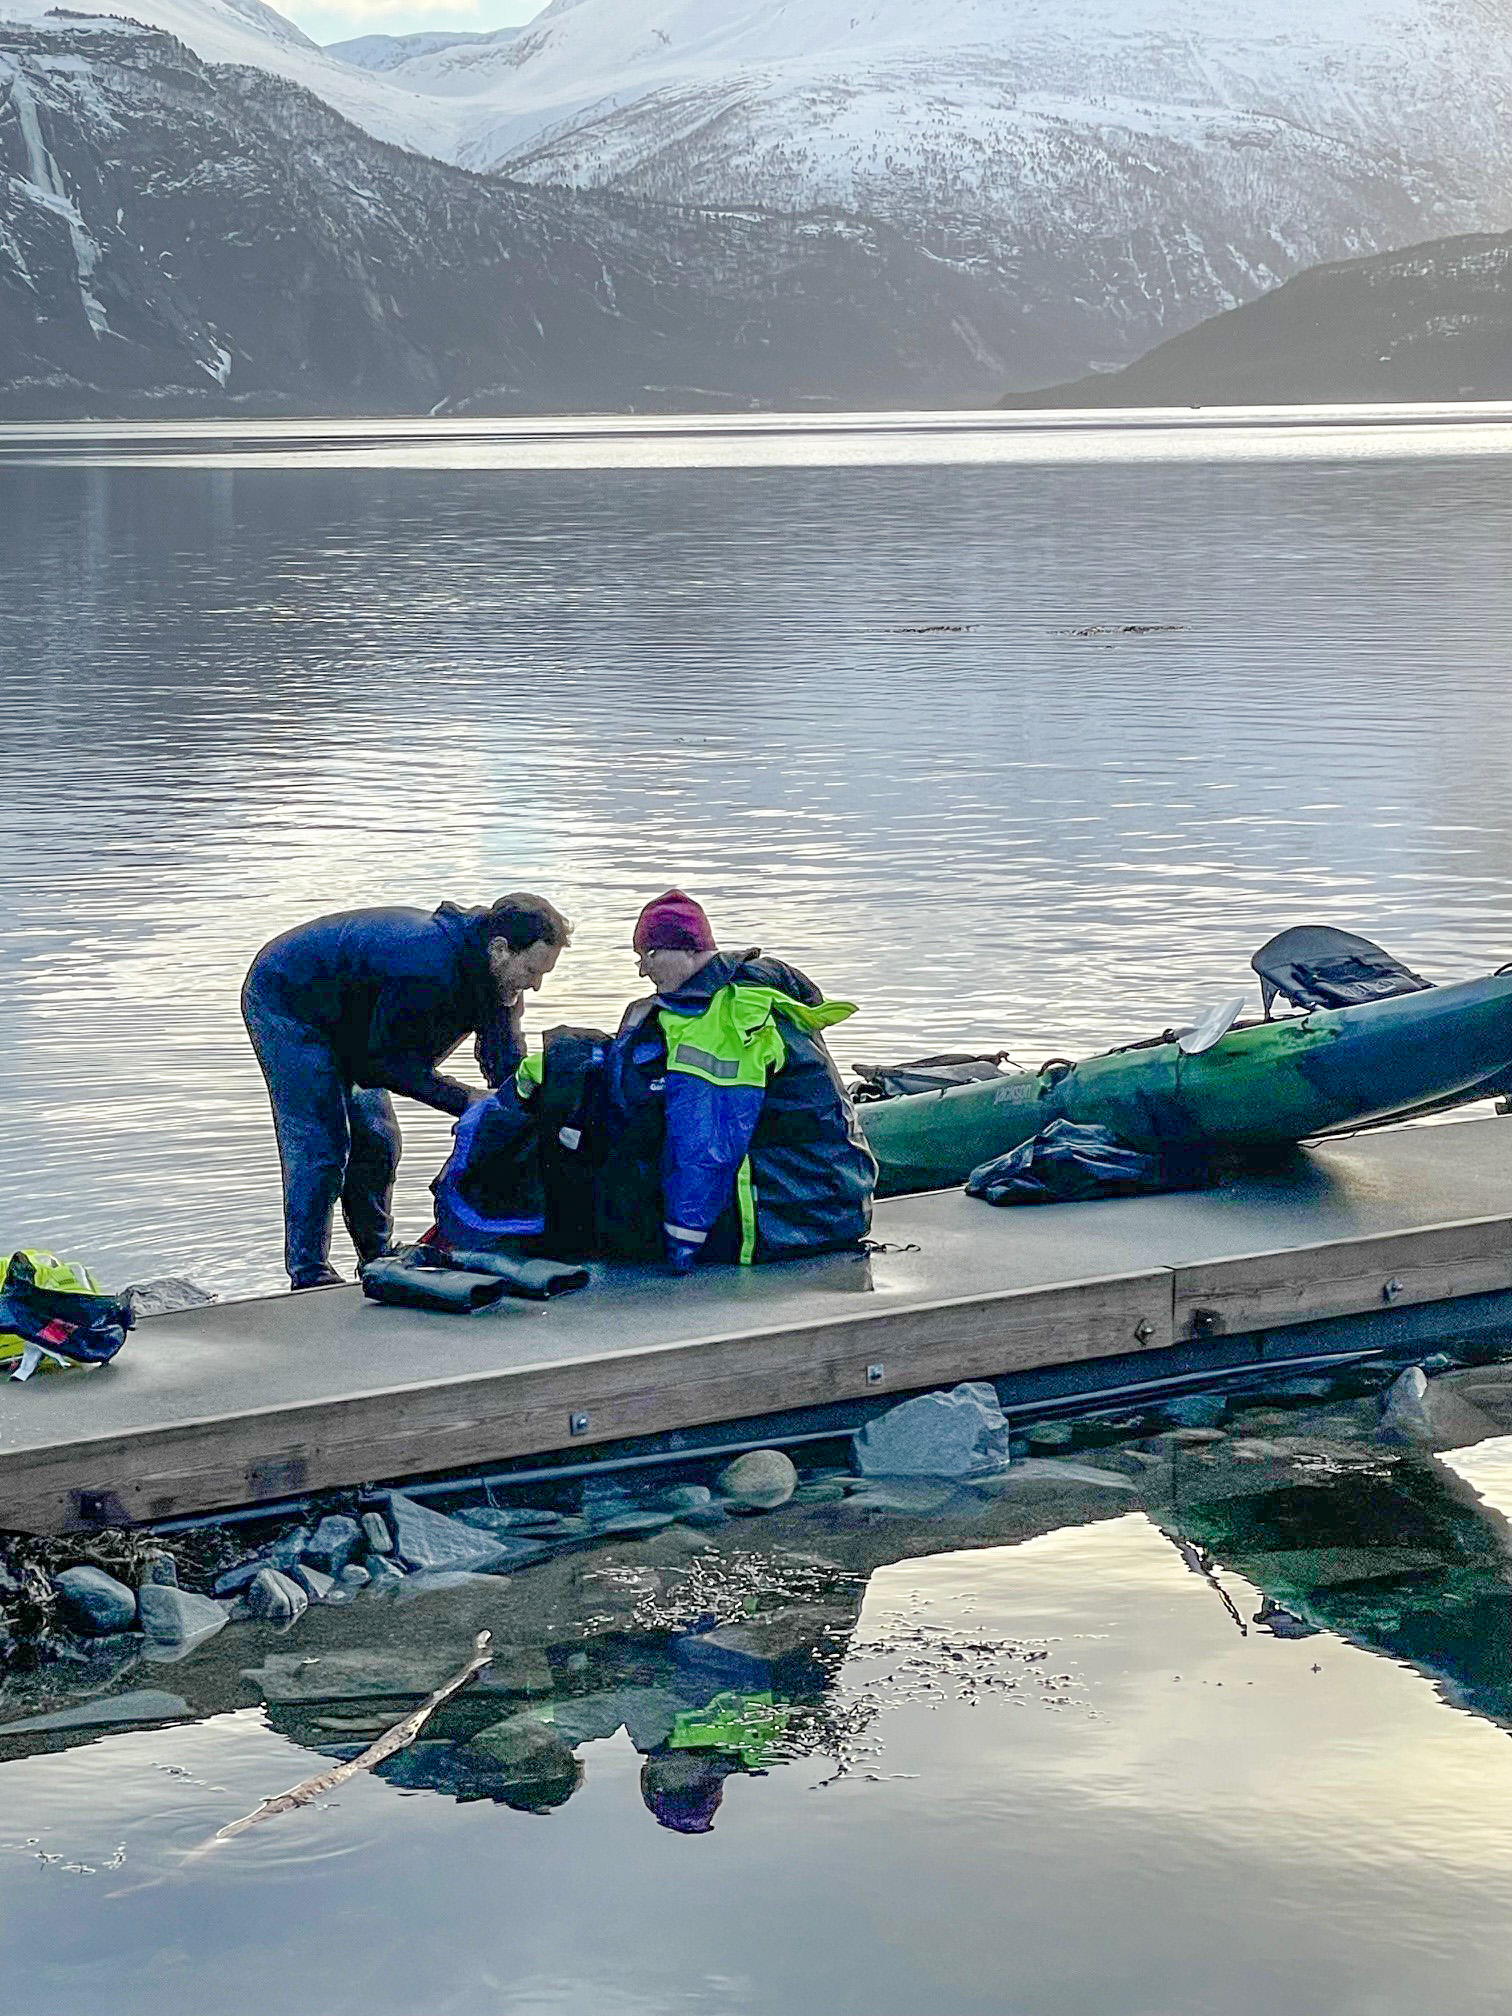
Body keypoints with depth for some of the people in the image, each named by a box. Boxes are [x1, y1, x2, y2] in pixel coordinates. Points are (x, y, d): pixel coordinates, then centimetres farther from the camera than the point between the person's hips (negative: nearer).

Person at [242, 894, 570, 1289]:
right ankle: (310, 1279, -8)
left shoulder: (495, 975, -10)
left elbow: (509, 1067, -3)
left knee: (376, 1139, 8)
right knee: (319, 1146, -13)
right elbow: (386, 1061, -31)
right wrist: (465, 1101, -30)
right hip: (282, 1001, -9)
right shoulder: (430, 966, -39)